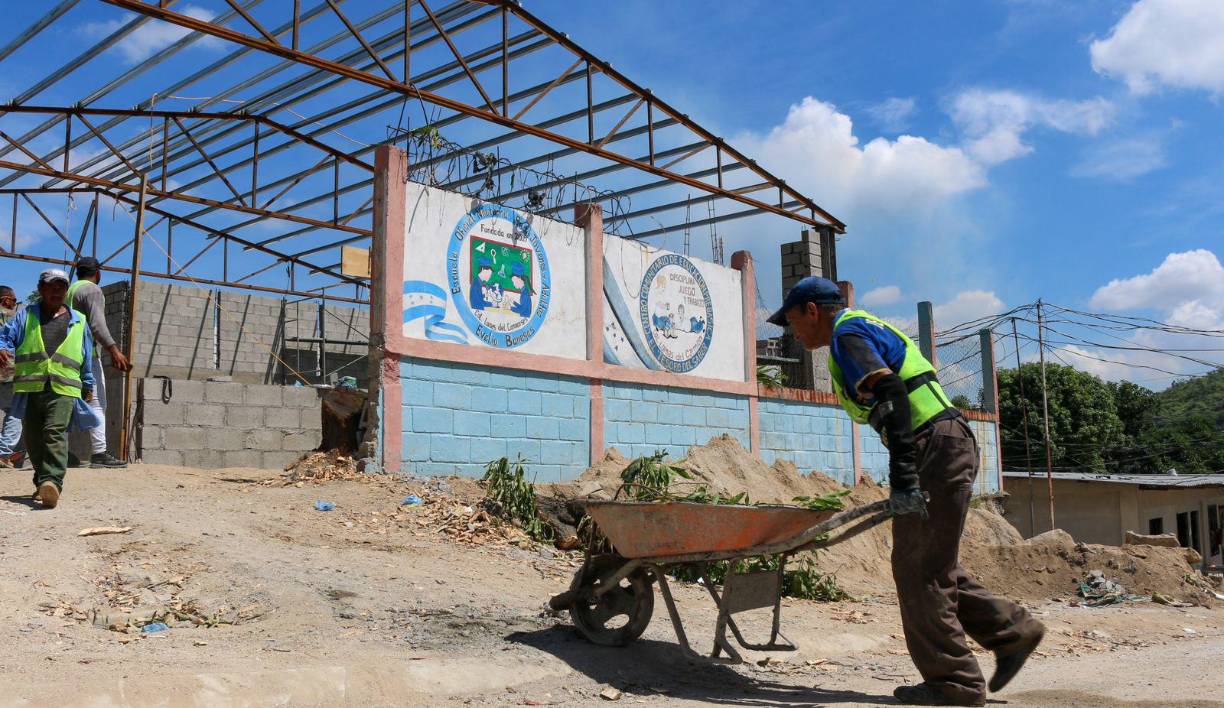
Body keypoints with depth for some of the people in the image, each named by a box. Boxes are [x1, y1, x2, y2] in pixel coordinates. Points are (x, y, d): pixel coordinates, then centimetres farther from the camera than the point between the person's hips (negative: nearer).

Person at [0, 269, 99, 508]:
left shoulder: (78, 321, 17)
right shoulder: (26, 315, 16)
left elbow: (87, 358, 21)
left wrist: (88, 385, 24)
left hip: (63, 389, -2)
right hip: (29, 387, 2)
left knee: (55, 433, -19)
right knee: (33, 438, 8)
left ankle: (53, 482, -33)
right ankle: (42, 482, 21)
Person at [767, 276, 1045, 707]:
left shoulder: (848, 334, -7)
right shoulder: (867, 329, 23)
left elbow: (891, 395, -22)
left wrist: (902, 476, -27)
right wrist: (904, 475, 27)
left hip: (936, 450, -10)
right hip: (947, 447, 10)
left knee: (919, 569, -4)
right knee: (930, 566, 16)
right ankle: (1012, 631, 22)